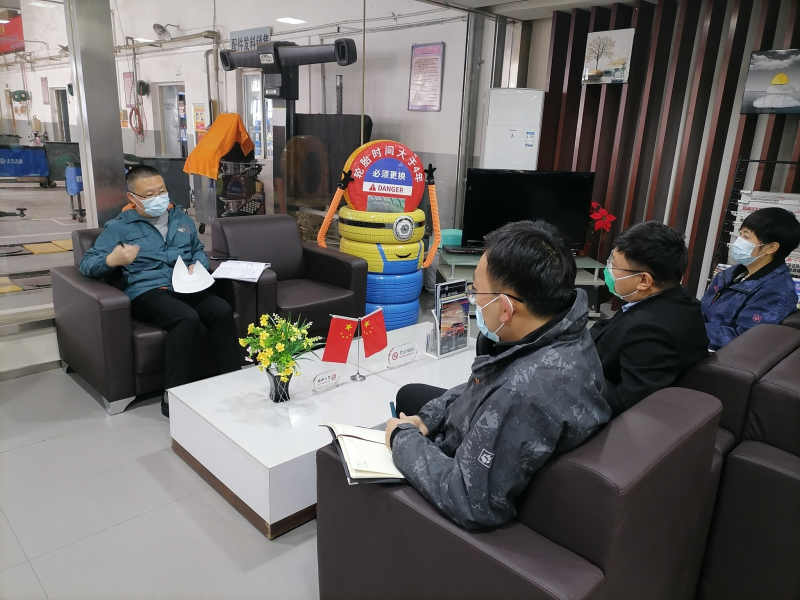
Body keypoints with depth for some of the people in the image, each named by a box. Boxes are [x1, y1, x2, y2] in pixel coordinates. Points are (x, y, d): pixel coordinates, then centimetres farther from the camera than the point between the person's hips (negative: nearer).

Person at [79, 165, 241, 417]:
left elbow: (199, 250, 29)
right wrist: (111, 260, -19)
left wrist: (198, 265, 4)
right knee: (186, 318, -36)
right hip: (147, 292, -4)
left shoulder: (181, 218, 20)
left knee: (222, 310, -28)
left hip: (186, 288, 4)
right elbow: (87, 264, 4)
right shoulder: (119, 227, 7)